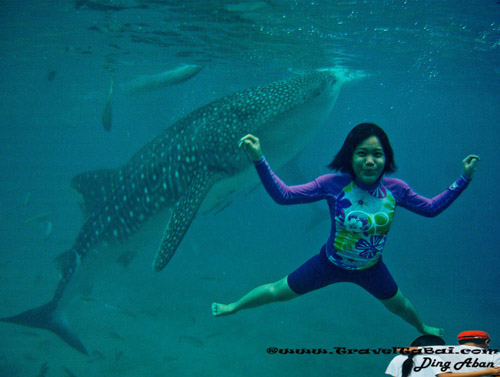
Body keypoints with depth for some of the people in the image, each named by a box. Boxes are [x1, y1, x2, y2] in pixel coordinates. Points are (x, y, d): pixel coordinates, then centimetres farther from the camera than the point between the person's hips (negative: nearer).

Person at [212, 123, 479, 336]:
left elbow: (431, 208, -1)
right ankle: (234, 307, 41)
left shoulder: (395, 189, -20)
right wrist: (258, 160, -40)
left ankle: (423, 328, 67)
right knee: (278, 292, 10)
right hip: (331, 264, -2)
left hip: (371, 269, 3)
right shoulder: (333, 184, -29)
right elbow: (283, 195, -29)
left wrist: (465, 178, -5)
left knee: (399, 305, 29)